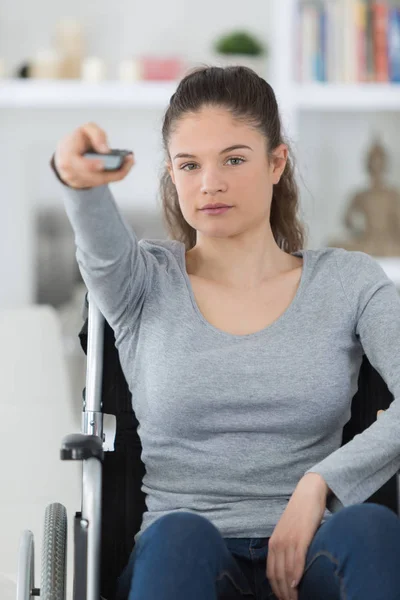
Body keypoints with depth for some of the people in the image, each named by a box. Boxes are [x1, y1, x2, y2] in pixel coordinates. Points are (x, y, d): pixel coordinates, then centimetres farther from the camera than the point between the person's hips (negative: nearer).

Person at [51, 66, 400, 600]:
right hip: (182, 556, 0)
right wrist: (80, 180, -39)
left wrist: (318, 484, -17)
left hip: (308, 555, 0)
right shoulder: (144, 285, 10)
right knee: (178, 534, -37)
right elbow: (102, 245, -15)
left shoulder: (348, 281, 10)